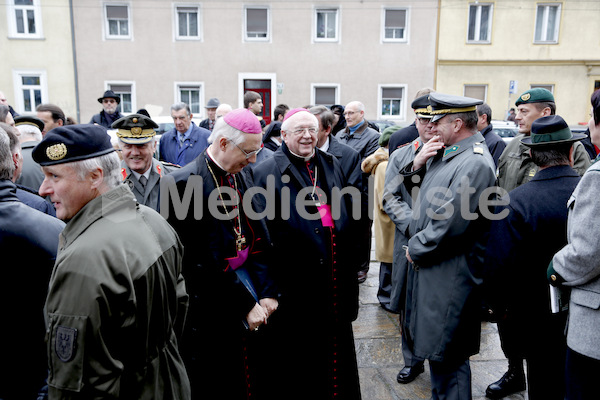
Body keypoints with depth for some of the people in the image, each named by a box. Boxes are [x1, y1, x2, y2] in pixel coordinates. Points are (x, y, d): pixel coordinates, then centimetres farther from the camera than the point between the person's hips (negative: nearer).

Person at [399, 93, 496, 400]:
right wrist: (417, 164, -3)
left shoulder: (475, 163, -20)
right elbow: (412, 187, 16)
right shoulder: (444, 152, 9)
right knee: (434, 347, 21)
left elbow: (449, 224, -24)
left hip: (449, 276, -9)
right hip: (427, 264, 9)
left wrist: (415, 249, -11)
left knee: (447, 357, 4)